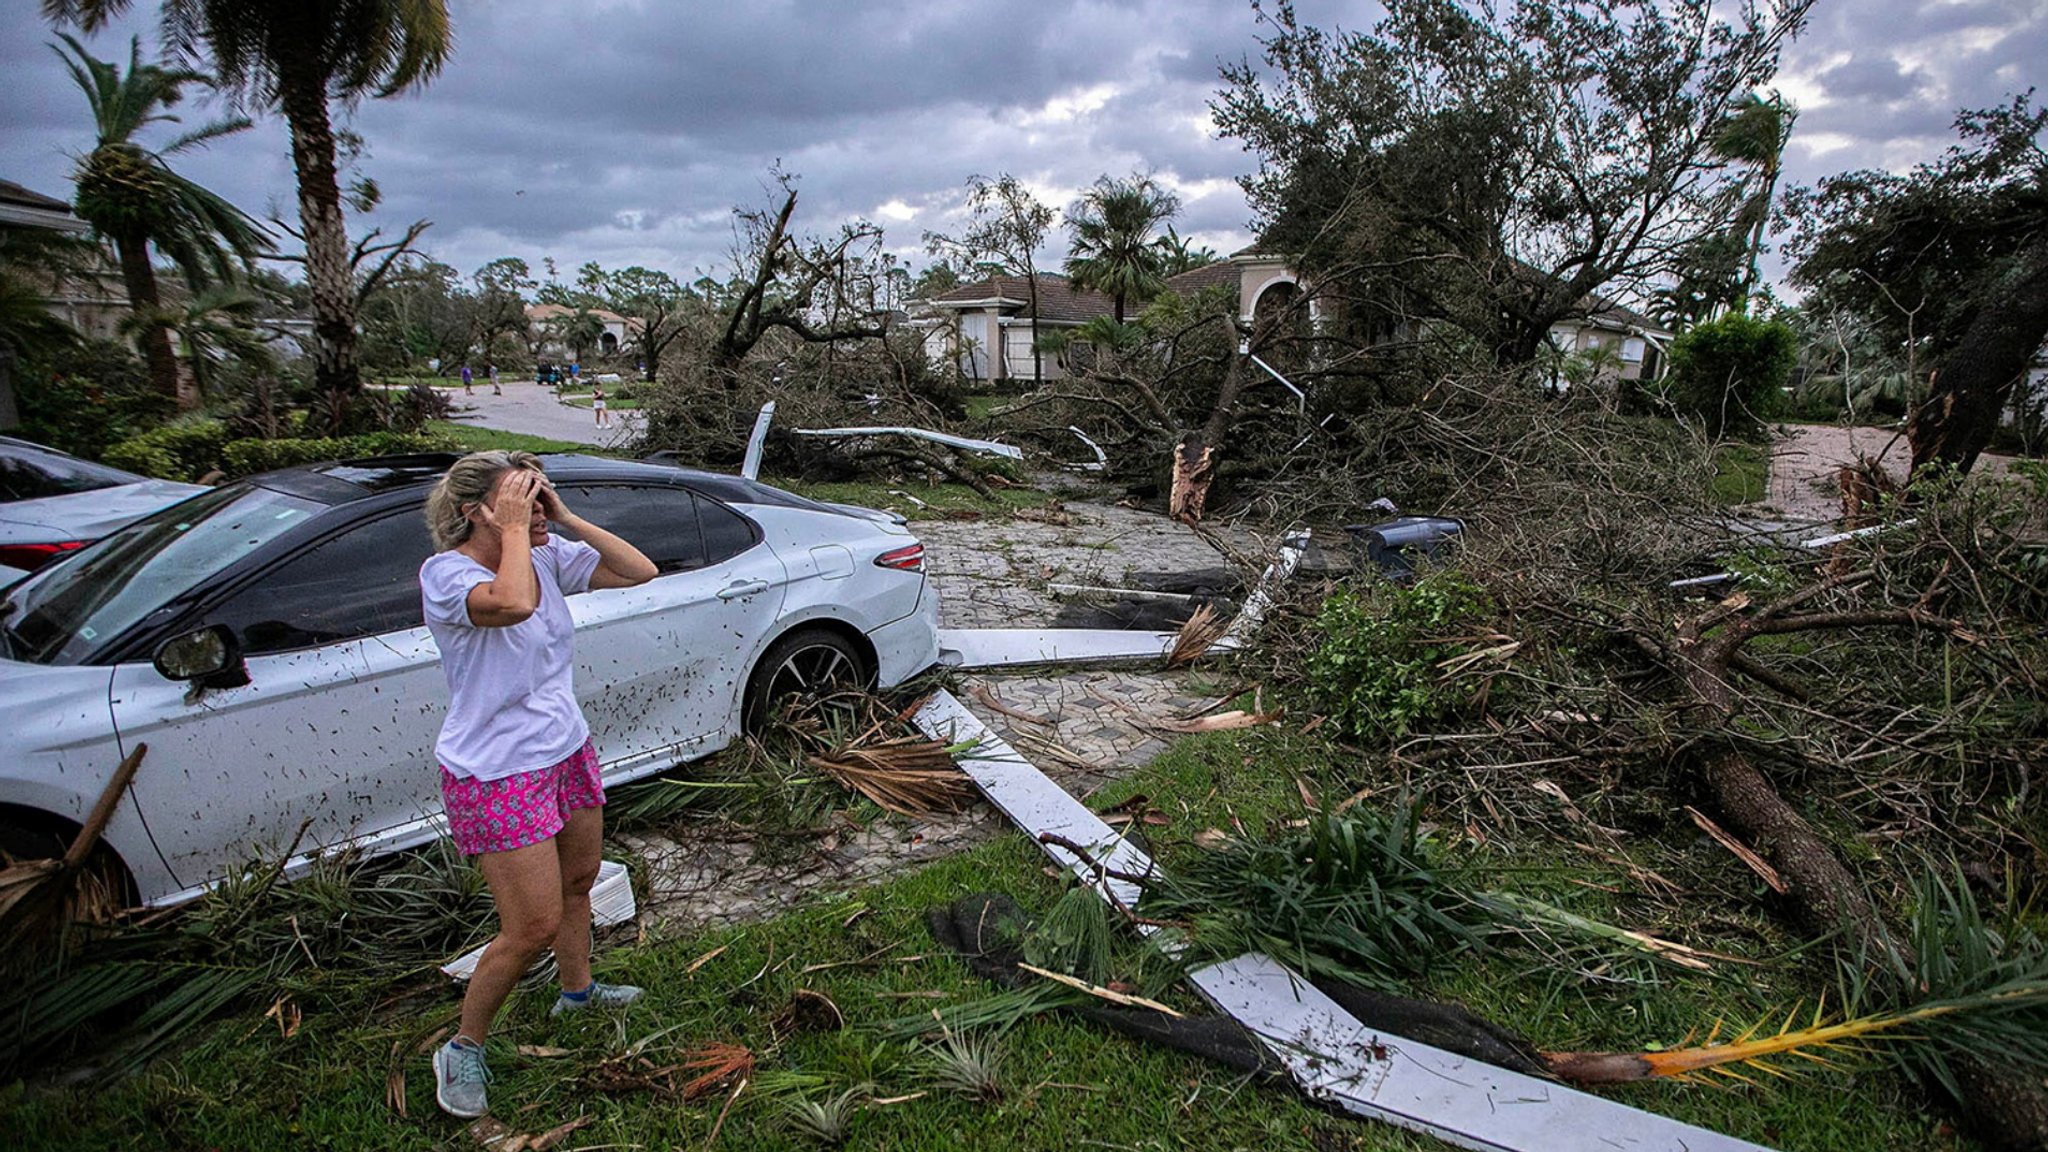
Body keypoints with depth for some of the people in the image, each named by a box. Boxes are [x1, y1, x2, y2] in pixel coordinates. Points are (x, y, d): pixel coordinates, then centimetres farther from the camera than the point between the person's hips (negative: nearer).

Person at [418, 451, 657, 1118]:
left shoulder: (548, 557, -1)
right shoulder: (445, 573, -21)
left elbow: (640, 571, -4)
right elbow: (512, 603, -42)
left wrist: (565, 518, -9)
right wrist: (513, 531, -27)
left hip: (568, 753, 8)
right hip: (497, 776, -7)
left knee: (578, 882, 24)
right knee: (533, 927, -3)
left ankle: (577, 992, 50)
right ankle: (464, 1050, 22)